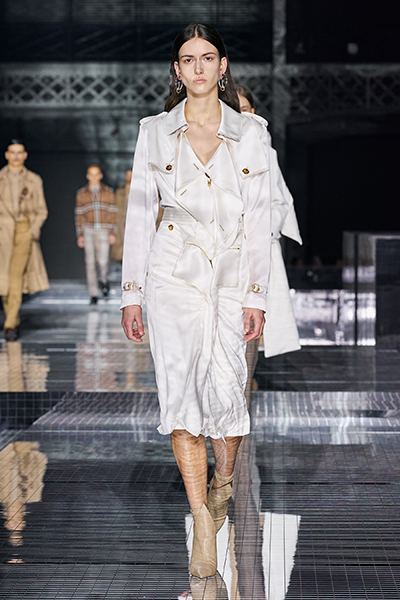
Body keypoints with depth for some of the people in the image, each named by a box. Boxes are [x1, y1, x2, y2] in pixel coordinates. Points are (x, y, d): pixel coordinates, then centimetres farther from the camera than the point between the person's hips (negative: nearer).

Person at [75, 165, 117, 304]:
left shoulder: (108, 193, 5)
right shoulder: (81, 194, 5)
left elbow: (113, 214, 5)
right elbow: (79, 215, 7)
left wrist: (113, 233, -2)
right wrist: (79, 235, 1)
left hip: (103, 231, -1)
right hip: (88, 230, 1)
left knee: (102, 261, -10)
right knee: (90, 262, -3)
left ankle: (104, 280, 23)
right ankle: (93, 294, 3)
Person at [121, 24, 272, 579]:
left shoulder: (251, 132, 3)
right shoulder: (155, 132, 4)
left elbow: (259, 218, 2)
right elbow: (140, 214, 6)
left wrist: (257, 294, -3)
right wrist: (132, 292, 3)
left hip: (232, 274, 1)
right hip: (174, 273, 0)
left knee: (227, 389, -3)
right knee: (182, 387, -12)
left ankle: (223, 485, 27)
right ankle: (203, 523, -11)